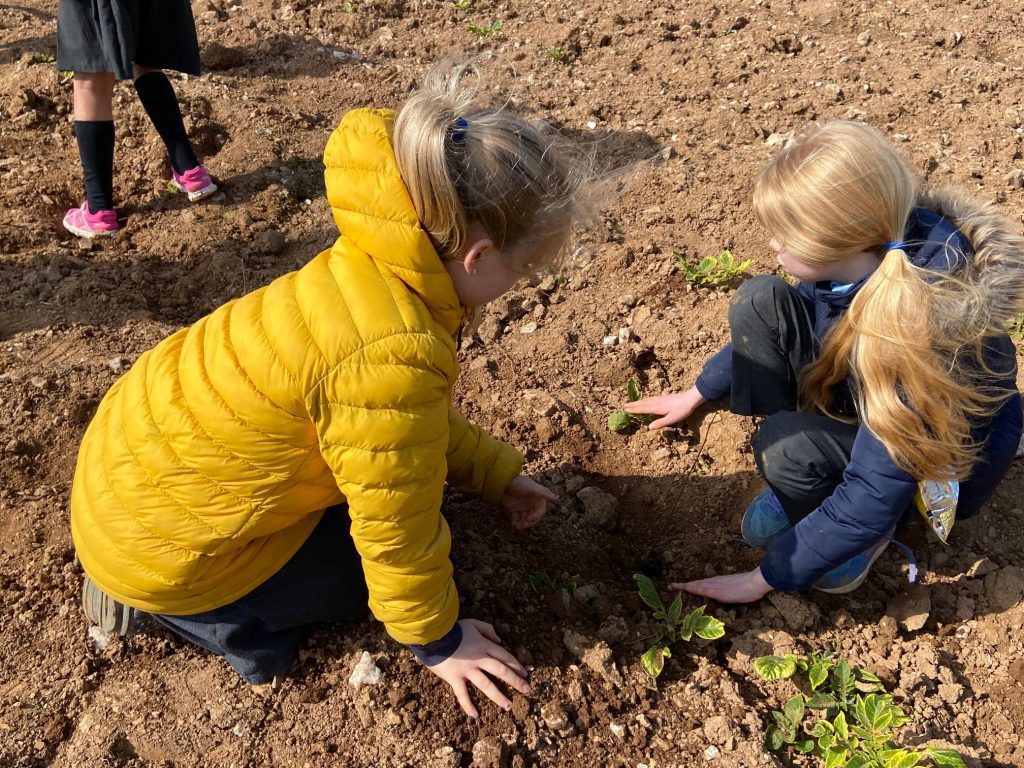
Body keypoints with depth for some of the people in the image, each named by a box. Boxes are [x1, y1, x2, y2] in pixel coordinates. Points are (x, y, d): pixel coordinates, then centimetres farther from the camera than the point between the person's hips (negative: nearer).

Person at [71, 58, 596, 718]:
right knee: (391, 562, 6)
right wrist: (437, 639, -2)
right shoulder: (394, 361, -34)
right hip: (161, 539, -8)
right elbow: (398, 529, -20)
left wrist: (496, 473, 13)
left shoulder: (373, 268, -8)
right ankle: (175, 607, 5)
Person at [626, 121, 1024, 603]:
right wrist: (699, 392, 10)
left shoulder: (919, 338, -40)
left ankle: (861, 533, -2)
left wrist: (765, 578, -22)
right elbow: (764, 325, 1)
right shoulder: (875, 248, -20)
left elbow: (874, 498, -32)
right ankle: (799, 483, -4)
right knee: (759, 302, -16)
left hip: (938, 459, -6)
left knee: (788, 445, -35)